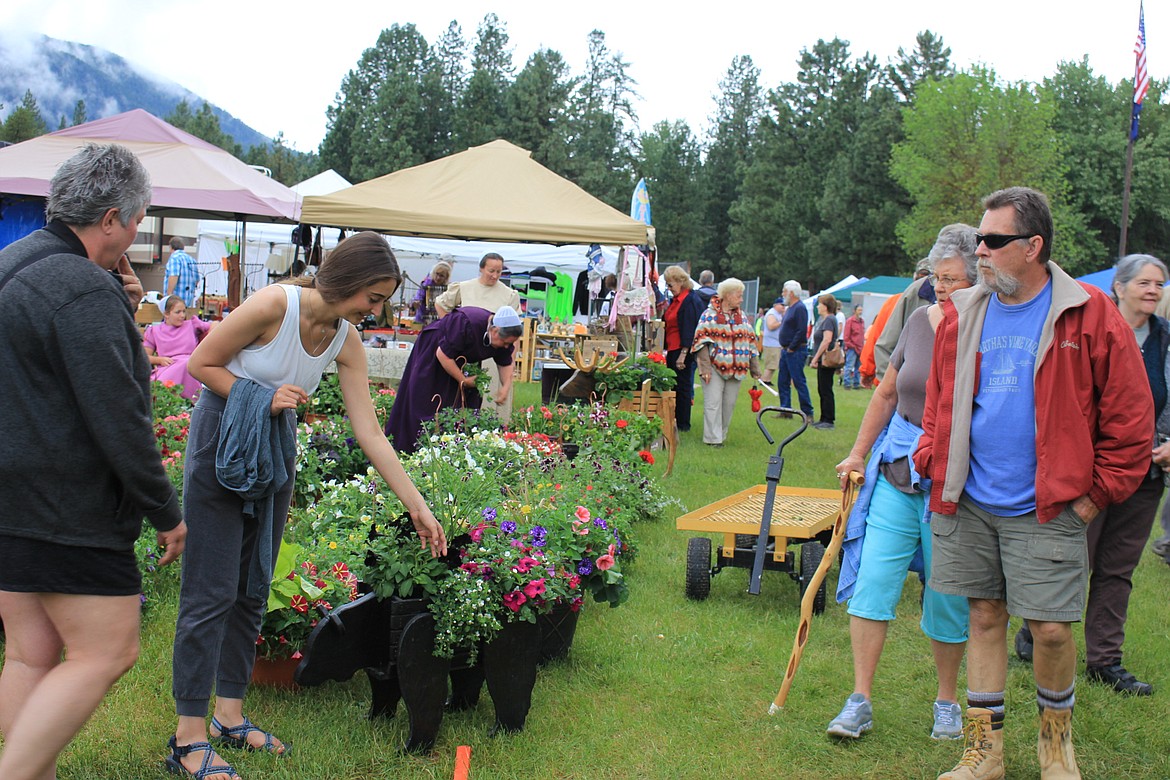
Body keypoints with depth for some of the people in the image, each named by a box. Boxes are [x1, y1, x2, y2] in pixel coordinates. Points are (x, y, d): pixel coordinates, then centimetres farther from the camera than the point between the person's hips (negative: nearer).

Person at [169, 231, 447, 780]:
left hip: (276, 450, 7)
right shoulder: (274, 305, -23)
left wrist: (418, 506, -6)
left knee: (253, 589, 11)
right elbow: (199, 364, -13)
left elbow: (369, 434, -4)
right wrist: (261, 396, -25)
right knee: (212, 590, -6)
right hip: (221, 441, -6)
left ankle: (229, 715, 23)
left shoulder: (346, 339, -5)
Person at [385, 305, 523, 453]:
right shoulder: (467, 324, -40)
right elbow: (443, 354, -33)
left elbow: (506, 363, -1)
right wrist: (464, 381, -24)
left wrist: (506, 387, -19)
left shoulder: (503, 335, -18)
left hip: (463, 362, 7)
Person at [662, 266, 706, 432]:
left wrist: (683, 354, -22)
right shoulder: (675, 300, 14)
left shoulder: (690, 300, -15)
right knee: (673, 385, 13)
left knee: (682, 386, -1)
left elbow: (689, 329, -20)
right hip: (672, 350, 9)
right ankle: (674, 420, 20)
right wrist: (663, 313, 7)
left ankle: (683, 424, 8)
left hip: (683, 350, -9)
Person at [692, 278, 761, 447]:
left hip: (736, 369, 5)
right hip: (714, 367, -5)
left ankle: (721, 434, 20)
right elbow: (701, 341, -8)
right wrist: (705, 368, -17)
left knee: (729, 404, 8)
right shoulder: (709, 315, -3)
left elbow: (751, 343, 17)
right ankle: (713, 438, -5)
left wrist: (755, 369, 13)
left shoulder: (742, 317, 15)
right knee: (713, 403, -8)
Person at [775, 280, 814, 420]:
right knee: (782, 382, 11)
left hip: (796, 352, -10)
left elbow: (802, 331, -21)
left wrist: (791, 348, -18)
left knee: (799, 382, -8)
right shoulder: (790, 308, 16)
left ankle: (808, 413, -4)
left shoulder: (800, 308, -14)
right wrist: (784, 348, 13)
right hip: (786, 350, 10)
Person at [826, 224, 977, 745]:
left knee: (947, 595, 7)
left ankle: (947, 702, 27)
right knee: (873, 578, -1)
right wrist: (859, 454, 16)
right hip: (896, 471, 4)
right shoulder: (921, 321, 4)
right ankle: (860, 701, 7)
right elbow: (887, 393, 14)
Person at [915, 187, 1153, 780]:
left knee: (1051, 628, -1)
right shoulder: (963, 315, 6)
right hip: (967, 505, 4)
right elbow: (939, 401, 17)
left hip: (1047, 509, -3)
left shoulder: (1089, 315, -7)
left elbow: (1130, 415, -4)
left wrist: (1099, 492, -4)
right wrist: (933, 463, 7)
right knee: (984, 617, 10)